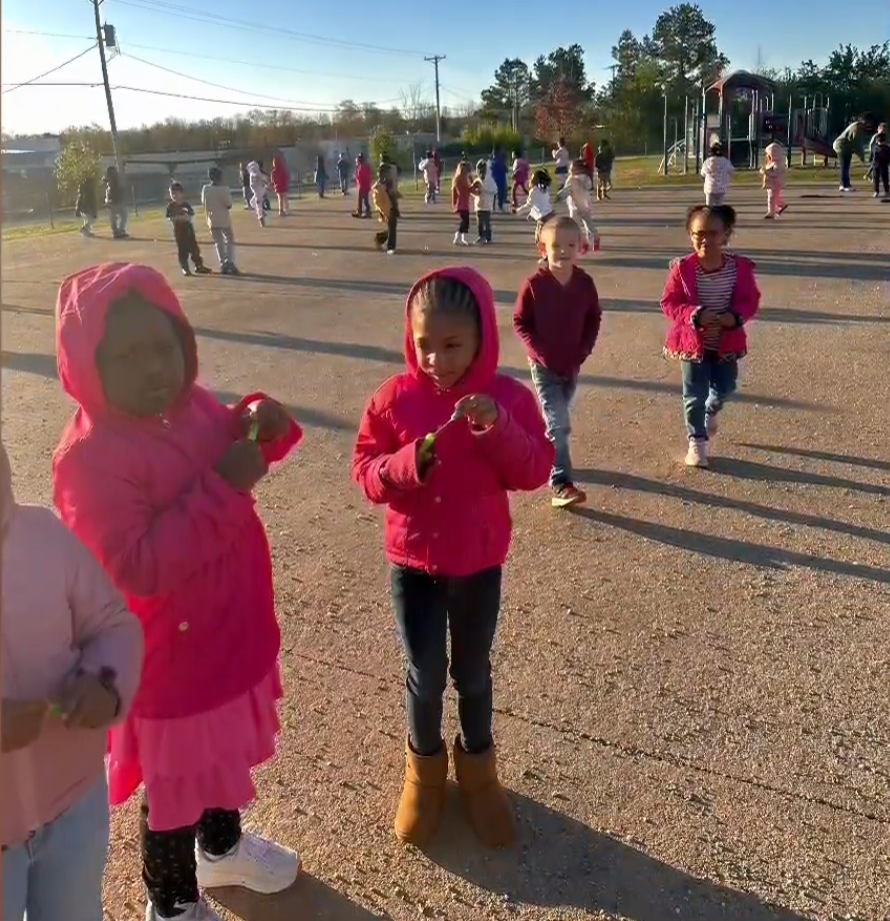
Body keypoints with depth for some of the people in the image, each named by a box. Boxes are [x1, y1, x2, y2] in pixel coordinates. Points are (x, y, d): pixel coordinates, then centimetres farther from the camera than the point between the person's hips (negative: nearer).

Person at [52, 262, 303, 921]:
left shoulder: (193, 405, -6)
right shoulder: (90, 458, -27)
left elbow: (233, 453, 12)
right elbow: (136, 567, -33)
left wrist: (257, 426, -12)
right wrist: (222, 487, -35)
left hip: (232, 630, 7)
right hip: (169, 656, -7)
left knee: (224, 752, 29)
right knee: (177, 781, 15)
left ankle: (223, 847, 57)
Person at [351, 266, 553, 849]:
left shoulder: (506, 396, -9)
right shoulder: (394, 398, -8)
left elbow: (535, 471, -11)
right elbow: (365, 472, -6)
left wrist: (498, 428, -27)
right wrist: (407, 463, -26)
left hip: (479, 564, 0)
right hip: (412, 562, 0)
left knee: (473, 673, 17)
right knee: (425, 675, 11)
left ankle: (478, 766, 42)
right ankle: (424, 768, 38)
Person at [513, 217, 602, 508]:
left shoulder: (585, 283, -4)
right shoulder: (534, 284, -14)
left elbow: (594, 320, 6)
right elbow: (520, 322, -7)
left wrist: (584, 350, -6)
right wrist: (539, 351, -16)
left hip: (572, 364, 4)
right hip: (544, 365, -4)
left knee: (555, 420, 20)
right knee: (558, 424, -11)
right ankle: (561, 484, -9)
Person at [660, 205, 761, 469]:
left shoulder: (740, 267, -12)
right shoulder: (682, 268, -16)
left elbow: (751, 300, -3)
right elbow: (669, 303, -11)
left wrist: (735, 317, -23)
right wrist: (695, 315, -27)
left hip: (727, 342, 2)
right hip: (693, 341, -2)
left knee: (725, 387, 15)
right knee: (695, 393, 3)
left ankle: (710, 412, 50)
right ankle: (697, 441, 18)